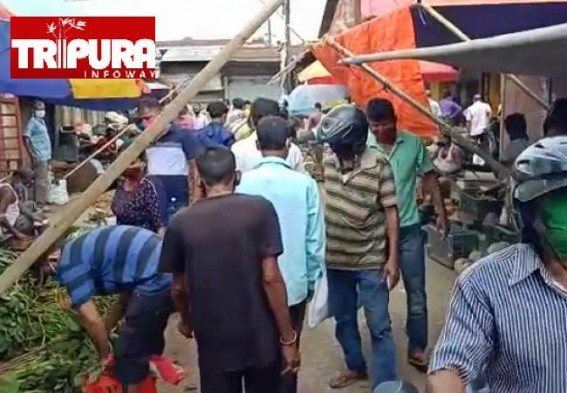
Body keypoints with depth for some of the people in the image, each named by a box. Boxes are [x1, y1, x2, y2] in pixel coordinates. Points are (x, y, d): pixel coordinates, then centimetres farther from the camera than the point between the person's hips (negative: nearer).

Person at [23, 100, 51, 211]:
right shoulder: (32, 122, -11)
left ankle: (42, 203, 21)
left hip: (45, 156, 9)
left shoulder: (42, 121, 16)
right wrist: (32, 154, -21)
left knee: (44, 181, 13)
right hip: (39, 157, -9)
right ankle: (39, 205, -4)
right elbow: (26, 138, -19)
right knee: (41, 181, -8)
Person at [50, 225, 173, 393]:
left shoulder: (68, 263, -1)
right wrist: (106, 327, 27)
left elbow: (92, 320, -3)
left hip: (156, 280, -10)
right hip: (171, 270, 10)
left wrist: (105, 357, 11)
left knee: (129, 352, 5)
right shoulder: (84, 248, 26)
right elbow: (127, 294, 28)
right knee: (149, 340, 26)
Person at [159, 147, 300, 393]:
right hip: (259, 337, -1)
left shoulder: (180, 223, -4)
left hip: (213, 341, 1)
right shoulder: (259, 209, -11)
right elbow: (270, 277, -14)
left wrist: (186, 321, 25)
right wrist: (288, 337, -7)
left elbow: (178, 287, 5)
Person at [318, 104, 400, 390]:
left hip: (371, 261, -5)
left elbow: (390, 213, -11)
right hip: (335, 259, 5)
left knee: (379, 327, 2)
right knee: (343, 320, 20)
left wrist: (392, 259, -13)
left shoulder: (378, 166, -15)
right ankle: (355, 367, 41)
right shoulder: (327, 162, -2)